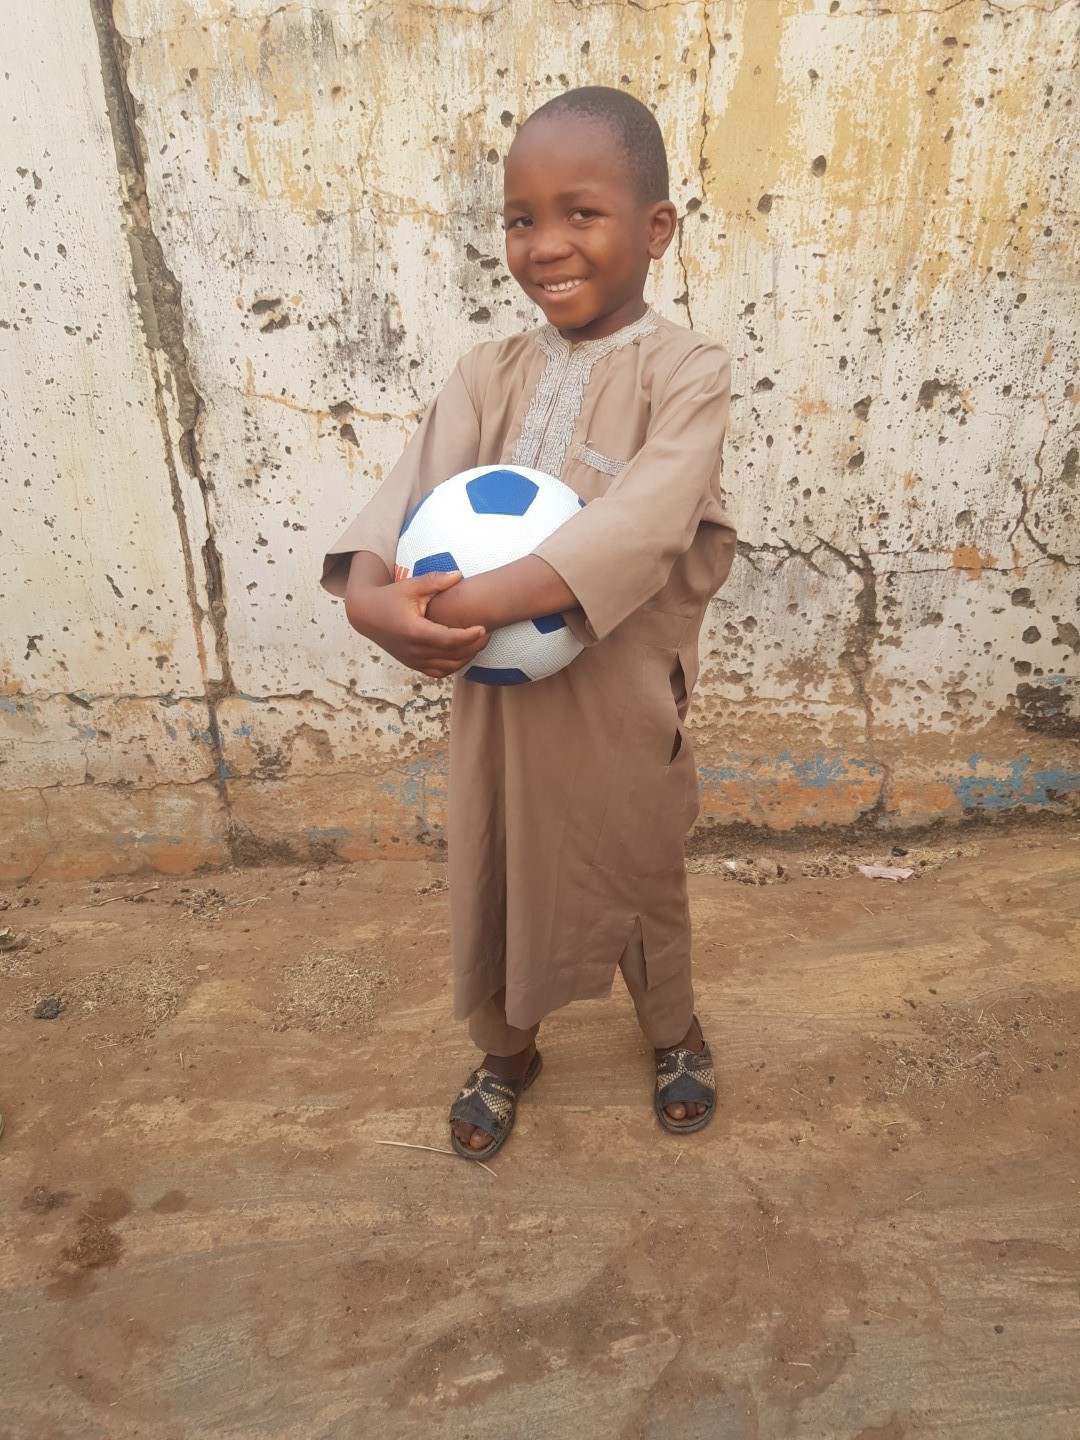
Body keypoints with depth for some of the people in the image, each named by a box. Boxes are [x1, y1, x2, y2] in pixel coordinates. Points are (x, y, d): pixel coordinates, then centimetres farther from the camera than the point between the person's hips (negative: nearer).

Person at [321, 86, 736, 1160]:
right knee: (492, 875, 17)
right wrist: (369, 591, -31)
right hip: (493, 690, 4)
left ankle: (673, 1030, 50)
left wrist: (493, 598, -35)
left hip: (620, 693, -3)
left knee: (639, 876, 18)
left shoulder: (686, 372, -10)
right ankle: (506, 1050, 47)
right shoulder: (491, 373, 2)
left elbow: (642, 522, -25)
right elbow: (414, 482, -11)